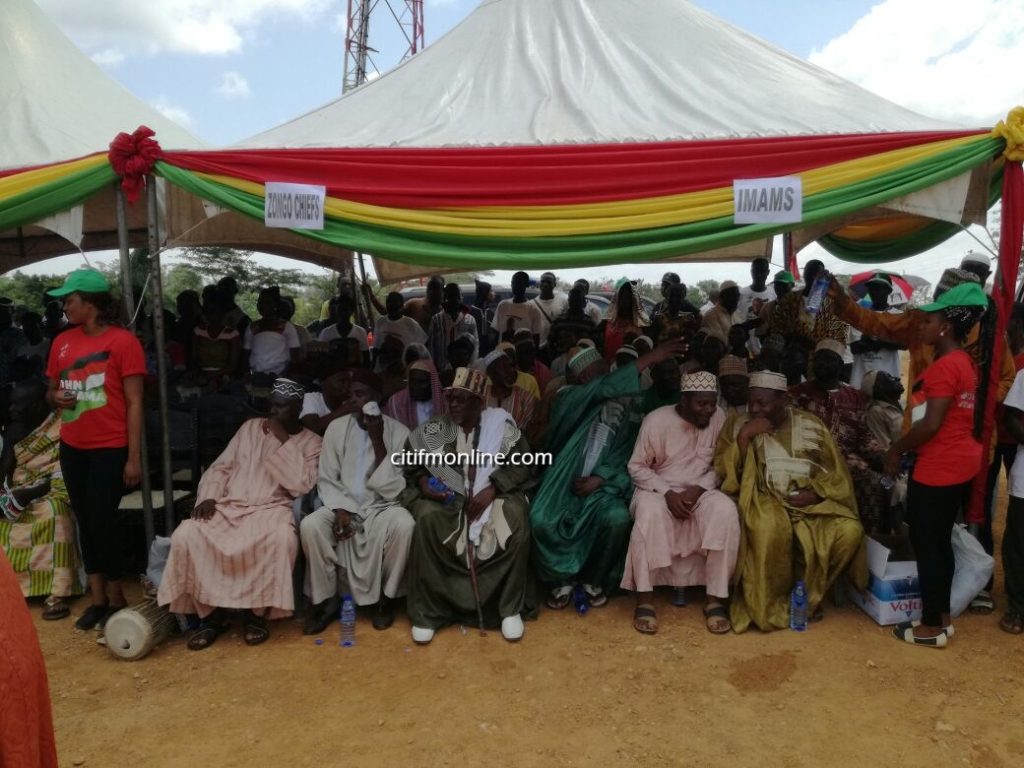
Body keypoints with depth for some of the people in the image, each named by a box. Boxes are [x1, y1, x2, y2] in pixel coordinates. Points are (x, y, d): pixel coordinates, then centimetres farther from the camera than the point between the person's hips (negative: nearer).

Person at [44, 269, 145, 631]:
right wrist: (56, 397, -6)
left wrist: (134, 457, -14)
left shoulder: (122, 341, -10)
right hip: (72, 447, 6)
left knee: (103, 522, -3)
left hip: (110, 448, -6)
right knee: (85, 522, 11)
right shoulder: (63, 341, 7)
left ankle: (116, 599, 15)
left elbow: (134, 402, -11)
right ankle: (97, 598, 22)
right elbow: (51, 390, 20)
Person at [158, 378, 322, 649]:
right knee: (186, 535, -24)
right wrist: (208, 497, -5)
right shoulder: (250, 427, 16)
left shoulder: (311, 442, 5)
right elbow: (221, 467, 14)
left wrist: (283, 441, -11)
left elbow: (301, 485, -11)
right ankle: (209, 615, -7)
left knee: (282, 537, -38)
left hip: (271, 509, -3)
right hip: (229, 506, 4)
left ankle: (257, 613, -15)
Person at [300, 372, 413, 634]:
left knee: (404, 524, -34)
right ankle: (326, 599, -6)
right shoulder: (337, 427, 1)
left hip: (382, 507, -2)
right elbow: (326, 480, 2)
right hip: (343, 506, 2)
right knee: (309, 525, -28)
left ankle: (387, 598, -9)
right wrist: (340, 510, -17)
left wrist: (378, 441, -20)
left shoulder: (399, 432, -5)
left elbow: (393, 489, -13)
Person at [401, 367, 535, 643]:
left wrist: (492, 489, -18)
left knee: (516, 516, -32)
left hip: (492, 495, -1)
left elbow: (522, 466, -5)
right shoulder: (434, 429, 3)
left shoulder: (501, 423, -2)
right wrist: (423, 481, -12)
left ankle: (510, 608, -14)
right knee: (426, 517, -31)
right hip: (447, 498, 1)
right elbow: (411, 466, 10)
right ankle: (427, 612, -17)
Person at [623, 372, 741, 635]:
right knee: (649, 512, -36)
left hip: (701, 490, 3)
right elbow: (636, 467, -8)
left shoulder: (718, 419, -5)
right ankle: (645, 599, -26)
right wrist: (667, 493, -21)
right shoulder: (656, 420, -13)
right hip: (659, 489, -2)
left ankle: (716, 598, -20)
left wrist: (700, 488, -16)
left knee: (726, 511, -30)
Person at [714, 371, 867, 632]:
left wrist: (816, 493, -11)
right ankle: (767, 604, -14)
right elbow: (724, 471, -5)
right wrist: (744, 437, -16)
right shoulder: (741, 425, 2)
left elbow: (835, 470, 8)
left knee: (850, 530, -23)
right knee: (771, 529, -37)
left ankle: (806, 593, -1)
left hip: (811, 501, 3)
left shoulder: (811, 425, 6)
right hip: (766, 500, -3)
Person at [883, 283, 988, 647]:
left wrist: (896, 450, -9)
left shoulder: (943, 366, -19)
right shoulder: (964, 362, 12)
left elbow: (930, 424, -23)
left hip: (939, 467, -10)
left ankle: (931, 627, 10)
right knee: (939, 542, 16)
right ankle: (942, 617, 26)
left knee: (925, 544, 0)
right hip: (958, 463, 10)